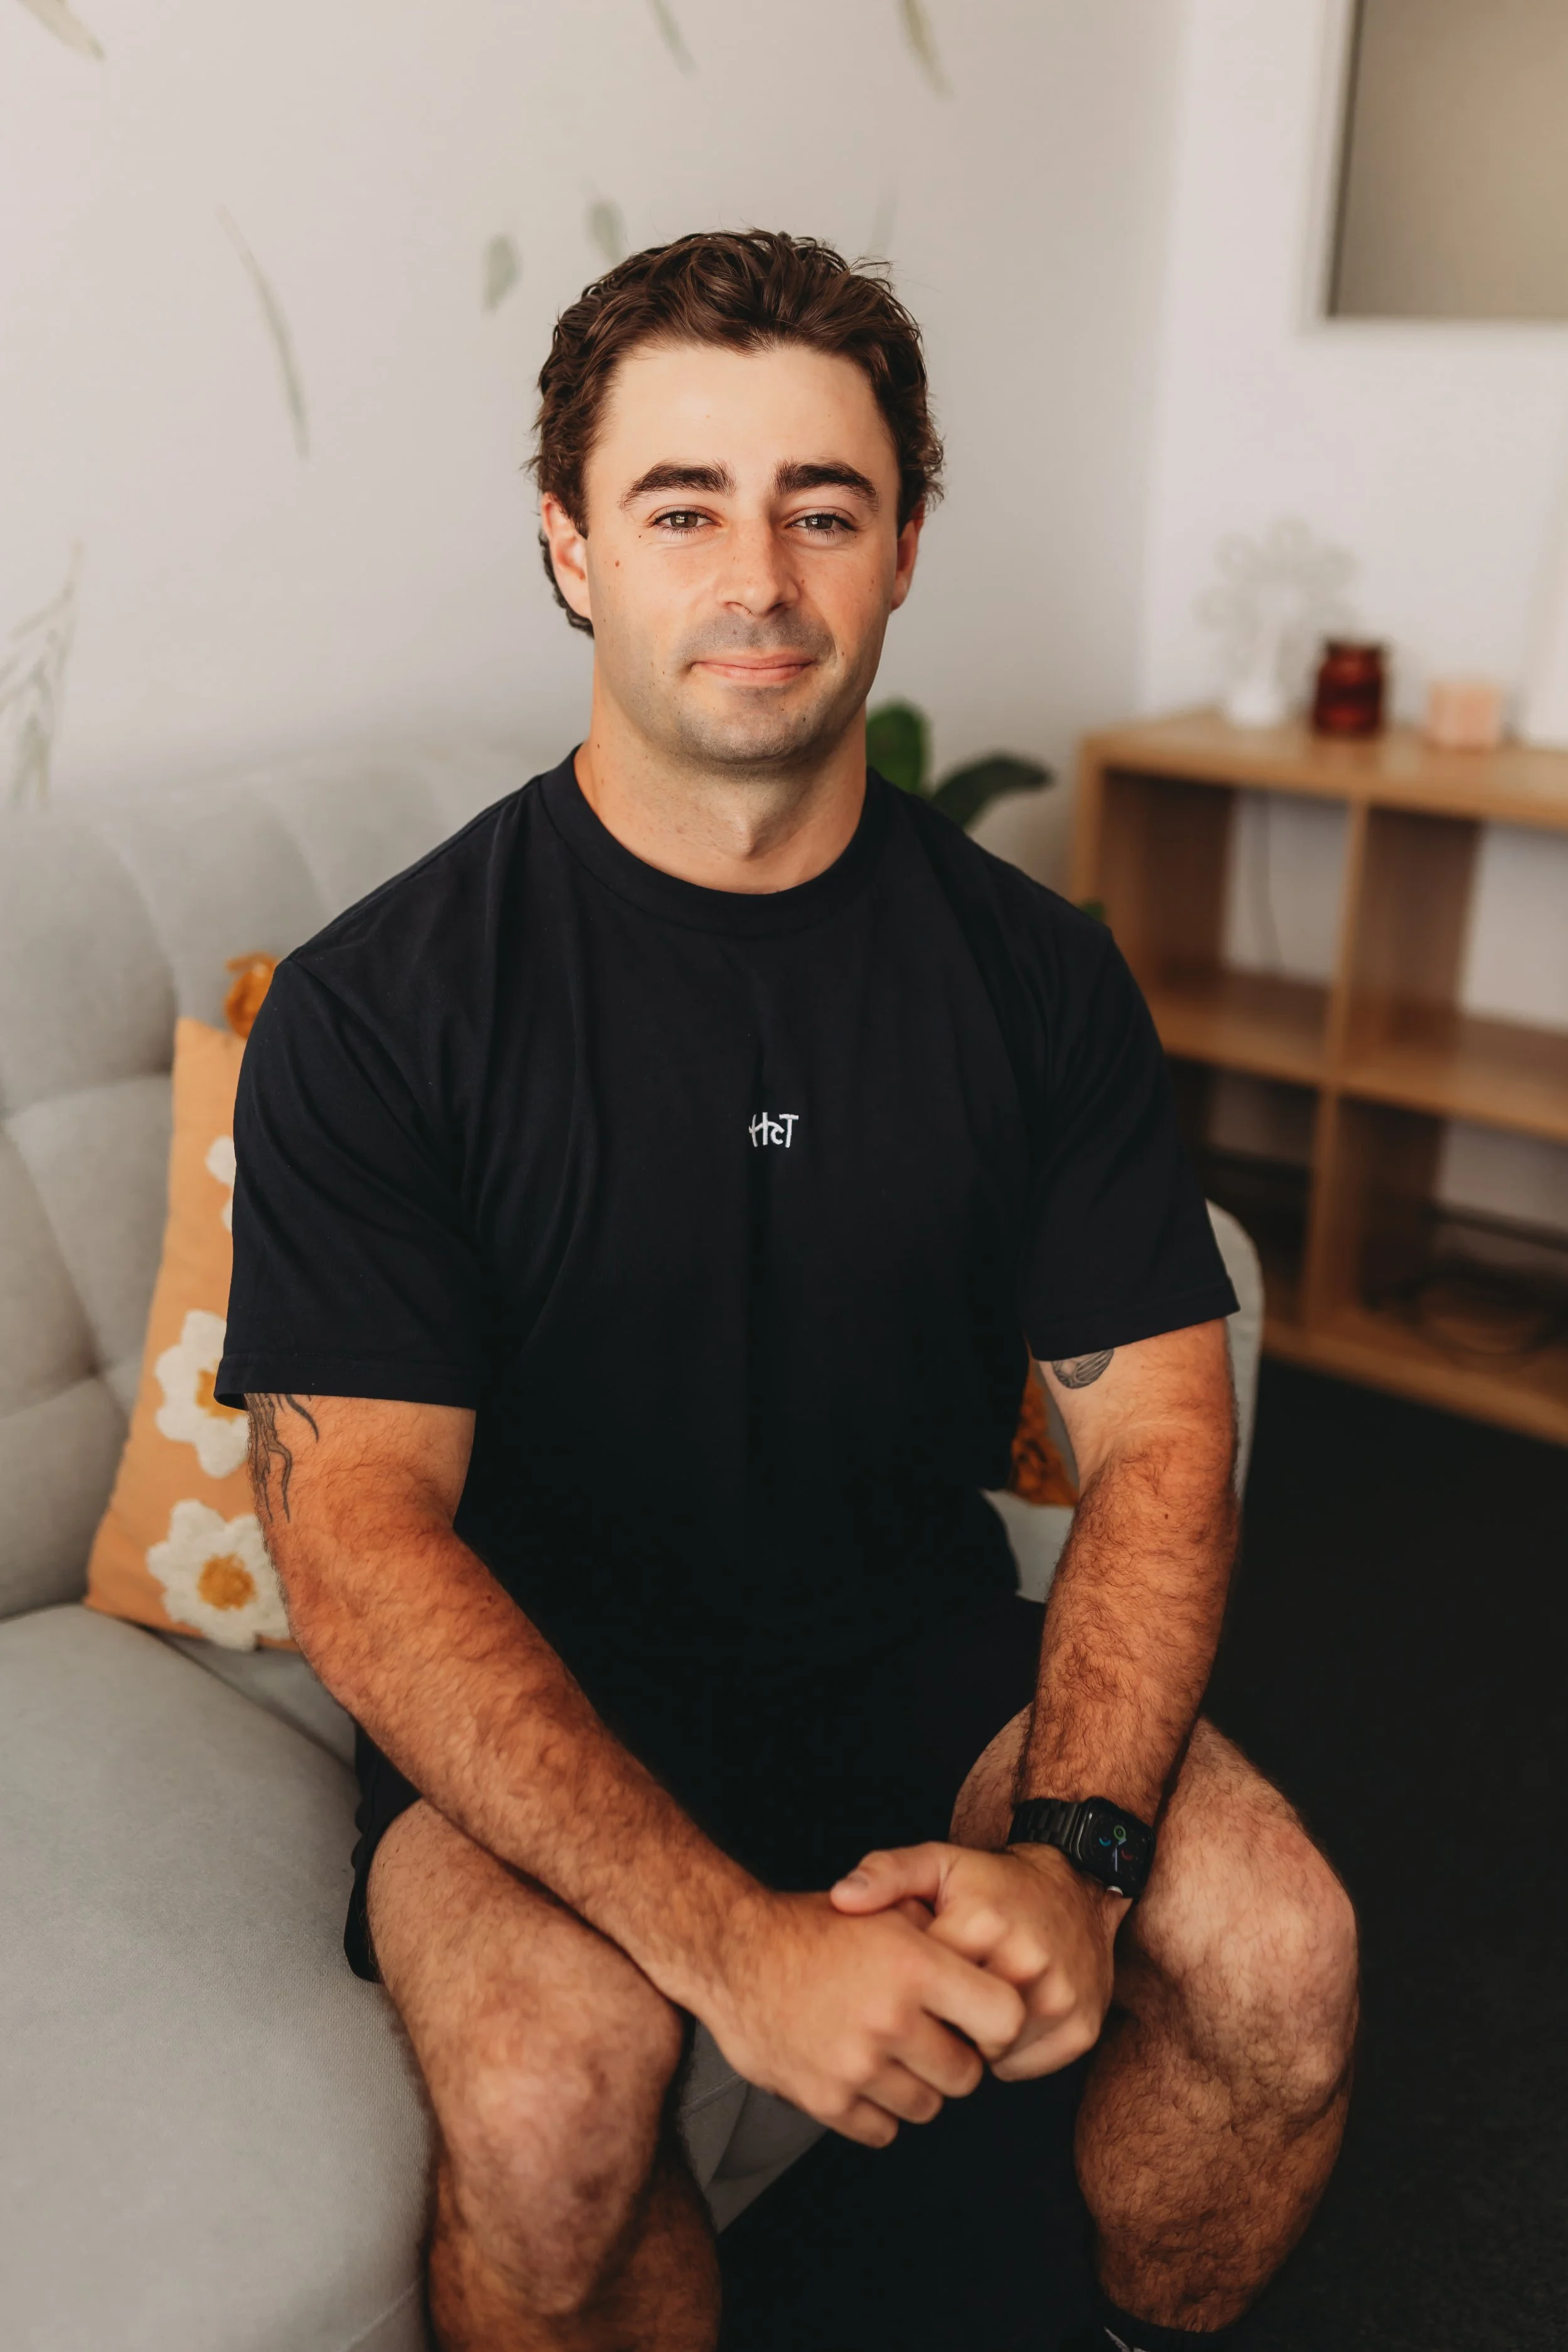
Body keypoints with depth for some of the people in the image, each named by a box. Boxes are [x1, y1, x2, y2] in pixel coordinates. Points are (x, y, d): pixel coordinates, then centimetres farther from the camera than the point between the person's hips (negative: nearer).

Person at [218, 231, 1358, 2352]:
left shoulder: (1037, 976, -2)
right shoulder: (375, 1008, -13)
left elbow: (1161, 1435, -4)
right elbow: (359, 1535, -18)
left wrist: (1074, 1846, -21)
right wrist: (733, 1937, -29)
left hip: (919, 1645, 3)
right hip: (537, 1694, -2)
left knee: (1280, 1956, -18)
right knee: (553, 2090, -30)